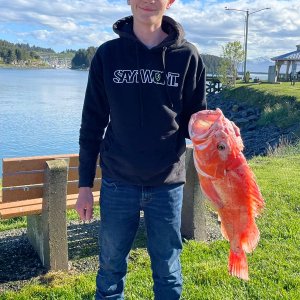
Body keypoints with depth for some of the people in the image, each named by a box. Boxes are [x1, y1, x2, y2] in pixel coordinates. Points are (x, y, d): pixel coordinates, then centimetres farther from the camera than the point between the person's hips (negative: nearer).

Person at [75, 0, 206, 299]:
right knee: (111, 265, 14)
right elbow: (92, 123, 3)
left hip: (168, 184, 0)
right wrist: (84, 185, 3)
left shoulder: (187, 56, -1)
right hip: (117, 183, 1)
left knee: (168, 271, 13)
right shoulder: (108, 54, 0)